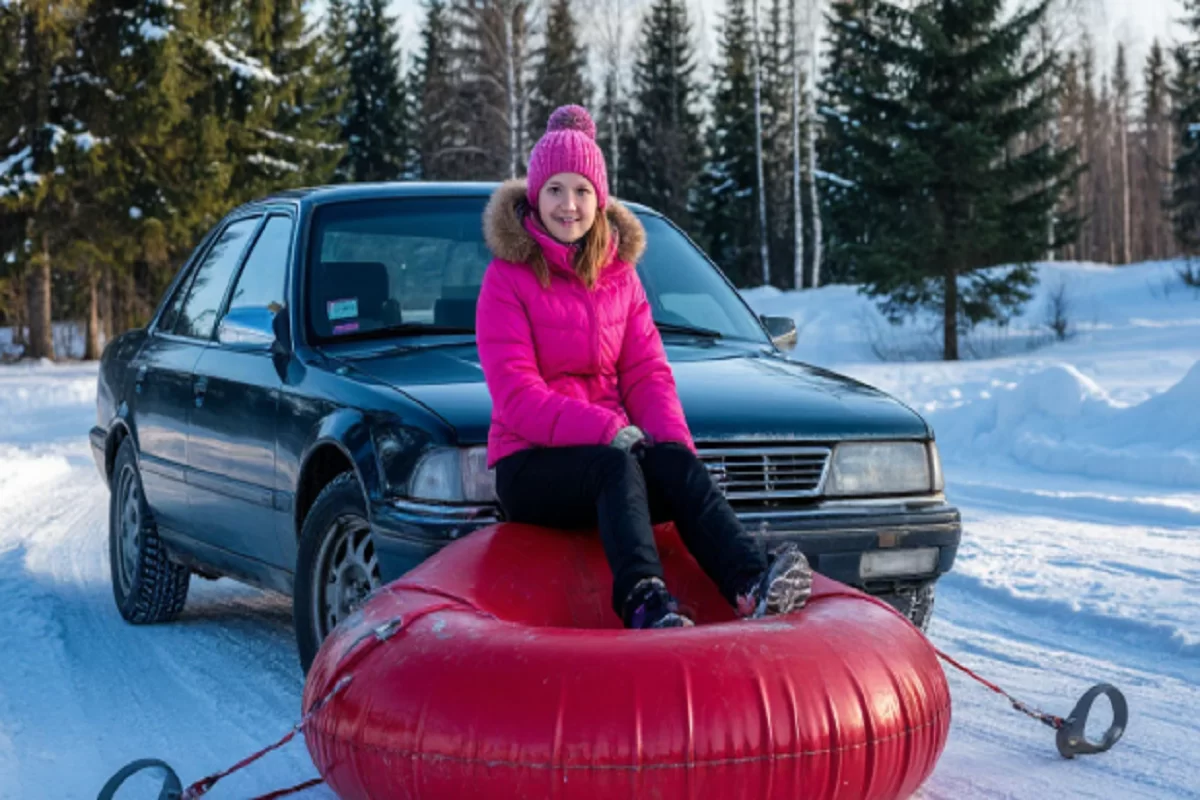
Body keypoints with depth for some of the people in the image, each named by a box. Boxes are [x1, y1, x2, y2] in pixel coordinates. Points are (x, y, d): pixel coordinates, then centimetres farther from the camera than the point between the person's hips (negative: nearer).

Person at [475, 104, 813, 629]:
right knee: (617, 463, -37)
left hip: (613, 446, 4)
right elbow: (517, 397, -12)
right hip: (530, 464, -4)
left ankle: (751, 585, -54)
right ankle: (644, 602, -62)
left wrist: (674, 440, -13)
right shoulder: (508, 277, -2)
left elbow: (647, 373, 8)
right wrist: (608, 431, -24)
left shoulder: (619, 273, 16)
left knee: (677, 463, -29)